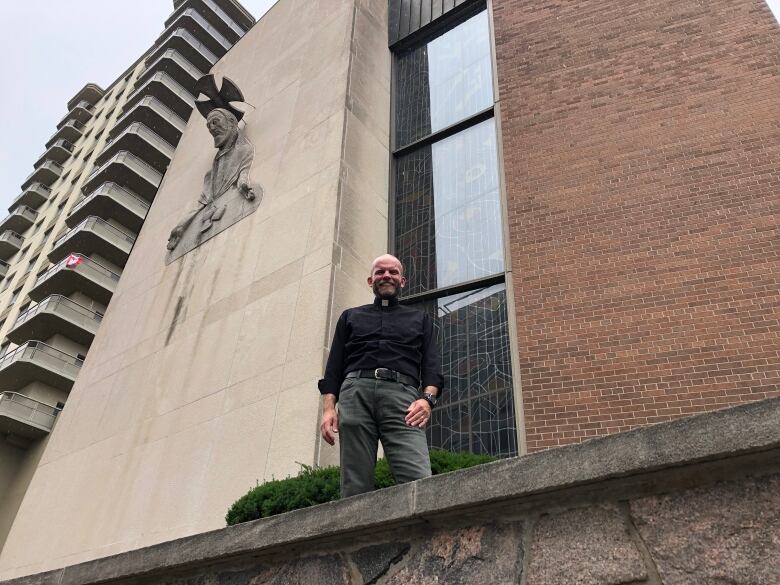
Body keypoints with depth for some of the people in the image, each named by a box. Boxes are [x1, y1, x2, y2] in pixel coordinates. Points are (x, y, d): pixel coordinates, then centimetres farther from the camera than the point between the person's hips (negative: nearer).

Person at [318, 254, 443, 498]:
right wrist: (328, 409, 2)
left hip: (402, 395, -1)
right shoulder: (351, 317, 29)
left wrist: (427, 398, -6)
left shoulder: (420, 318, 28)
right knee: (355, 487, -8)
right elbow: (334, 367, 19)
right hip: (356, 392, 1)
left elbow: (432, 365, 15)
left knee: (419, 480, -21)